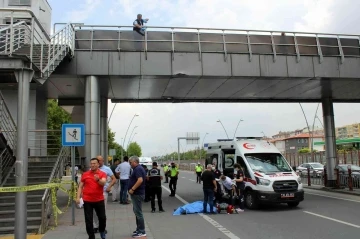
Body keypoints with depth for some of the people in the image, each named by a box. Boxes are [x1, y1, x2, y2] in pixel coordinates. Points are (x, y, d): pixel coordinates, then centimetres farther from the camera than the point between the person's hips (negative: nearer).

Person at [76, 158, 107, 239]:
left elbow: (103, 183, -23)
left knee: (102, 217, 10)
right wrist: (78, 197, -2)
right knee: (88, 220, 3)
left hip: (99, 200, -1)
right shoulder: (85, 174, 2)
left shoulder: (102, 174, -4)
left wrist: (98, 180, -43)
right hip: (87, 200, 1)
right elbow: (80, 186, 7)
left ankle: (102, 231, 38)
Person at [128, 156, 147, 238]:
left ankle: (142, 232, 2)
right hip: (137, 193, 11)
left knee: (138, 212, -4)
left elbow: (140, 180, -30)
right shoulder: (138, 168, 14)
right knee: (137, 211, 17)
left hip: (137, 194, -11)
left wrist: (132, 189, -25)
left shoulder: (138, 169, -18)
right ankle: (139, 229, 25)